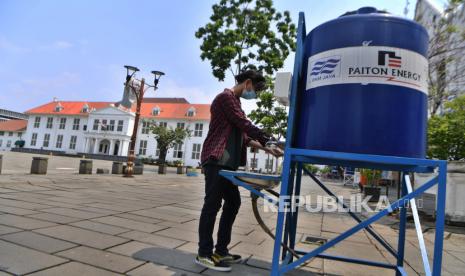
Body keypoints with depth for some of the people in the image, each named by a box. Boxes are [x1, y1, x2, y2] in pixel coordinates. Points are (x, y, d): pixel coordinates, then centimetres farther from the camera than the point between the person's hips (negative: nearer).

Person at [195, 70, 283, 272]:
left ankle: (221, 251, 17)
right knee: (213, 204, -7)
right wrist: (270, 140, -12)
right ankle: (204, 254, 4)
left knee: (233, 202, 9)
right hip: (216, 160, -10)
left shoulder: (235, 101, 24)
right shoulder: (226, 96, -6)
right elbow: (245, 125, -15)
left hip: (227, 162, 10)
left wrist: (266, 148, 14)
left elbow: (242, 136, 21)